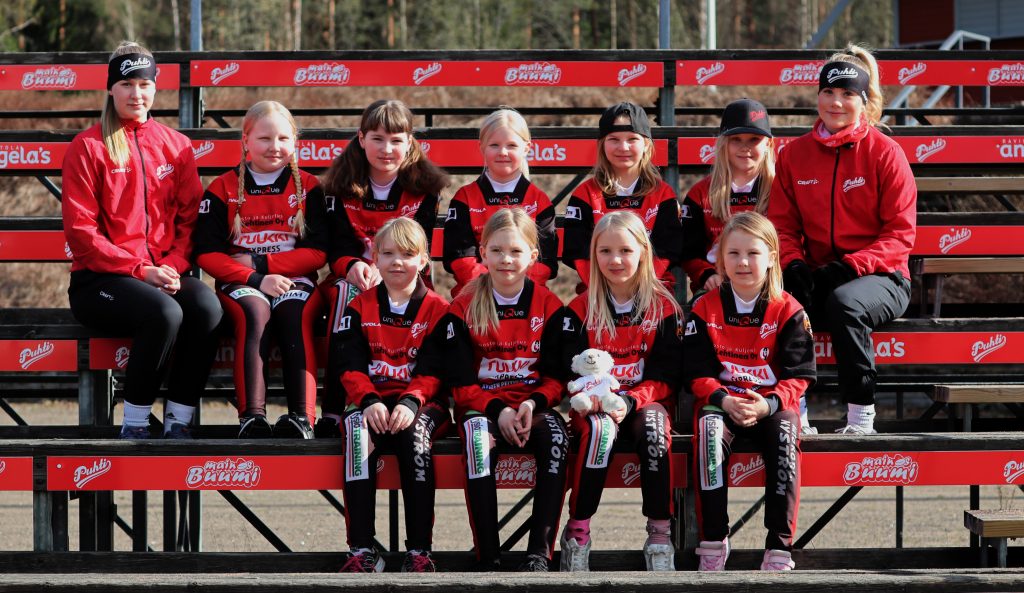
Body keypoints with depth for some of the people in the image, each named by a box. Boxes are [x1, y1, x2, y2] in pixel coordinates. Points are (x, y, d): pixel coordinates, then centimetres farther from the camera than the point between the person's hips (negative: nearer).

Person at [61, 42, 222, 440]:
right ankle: (134, 425, -19)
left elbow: (190, 218, 11)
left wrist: (174, 266, -10)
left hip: (167, 275, 4)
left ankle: (179, 422, -20)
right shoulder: (88, 148, 1)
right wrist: (140, 270, -13)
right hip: (101, 281, -4)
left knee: (207, 306, -30)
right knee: (164, 313, -35)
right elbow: (80, 231, -4)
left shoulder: (175, 146, 14)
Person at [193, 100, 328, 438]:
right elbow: (207, 254, -1)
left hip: (294, 281, 1)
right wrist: (257, 279, -14)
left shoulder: (307, 188, 8)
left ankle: (301, 418, -42)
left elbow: (317, 252, 1)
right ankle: (251, 416, -42)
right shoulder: (223, 190, 6)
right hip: (241, 283, 0)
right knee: (254, 314, -34)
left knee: (295, 317, -32)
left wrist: (260, 262, -9)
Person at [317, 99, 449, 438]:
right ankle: (333, 410, -39)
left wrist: (385, 269, -24)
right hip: (353, 277, 1)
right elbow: (338, 245, -2)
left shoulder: (424, 187, 1)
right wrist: (352, 266, -27)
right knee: (345, 295, -34)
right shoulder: (343, 187, 4)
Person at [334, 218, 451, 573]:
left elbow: (433, 370, -3)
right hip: (370, 400, 1)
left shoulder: (437, 310, 7)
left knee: (414, 430, -35)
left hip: (421, 402, -1)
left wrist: (411, 402, -21)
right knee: (359, 432, -33)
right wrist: (369, 401, -17)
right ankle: (362, 550, -37)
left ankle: (419, 549, -35)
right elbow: (351, 366, 2)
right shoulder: (360, 308, 12)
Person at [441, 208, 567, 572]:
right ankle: (488, 559, -36)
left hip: (534, 403, 1)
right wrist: (498, 410, -17)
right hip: (482, 405, -1)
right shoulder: (464, 309, 3)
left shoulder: (549, 306, 6)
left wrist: (534, 403, -16)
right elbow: (461, 382, 0)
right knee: (478, 436, -37)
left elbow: (557, 374, 5)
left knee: (556, 436, -34)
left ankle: (539, 553, -33)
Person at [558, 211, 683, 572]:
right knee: (599, 428, -35)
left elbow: (666, 373, -4)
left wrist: (631, 401, -21)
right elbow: (570, 370, -1)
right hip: (594, 406, 0)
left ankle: (660, 535, -28)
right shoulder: (580, 309, 5)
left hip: (646, 403, 0)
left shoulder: (662, 307, 3)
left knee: (654, 423, -35)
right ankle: (577, 533, -29)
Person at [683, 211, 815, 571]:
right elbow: (698, 373, 1)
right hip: (722, 401, 1)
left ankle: (779, 548, -30)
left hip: (773, 404, 0)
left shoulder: (788, 311, 1)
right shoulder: (706, 309, 4)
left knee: (784, 433, -32)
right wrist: (724, 401, -18)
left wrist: (768, 405, -20)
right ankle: (713, 542, -27)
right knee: (708, 429, -32)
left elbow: (798, 375, -2)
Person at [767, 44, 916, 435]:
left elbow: (901, 234, -6)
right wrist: (794, 266, -11)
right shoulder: (795, 154, 9)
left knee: (844, 302, -37)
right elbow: (781, 223, 10)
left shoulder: (884, 153, -3)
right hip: (817, 275, 3)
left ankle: (861, 415, -26)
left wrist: (850, 266, -19)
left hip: (879, 277, -3)